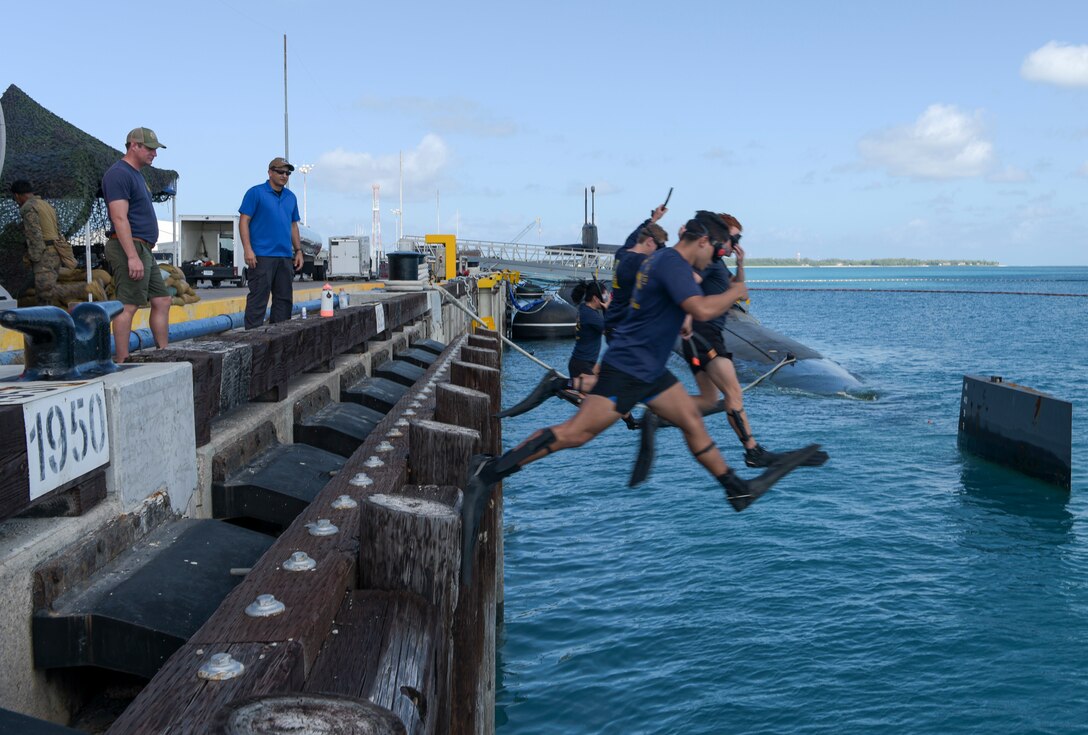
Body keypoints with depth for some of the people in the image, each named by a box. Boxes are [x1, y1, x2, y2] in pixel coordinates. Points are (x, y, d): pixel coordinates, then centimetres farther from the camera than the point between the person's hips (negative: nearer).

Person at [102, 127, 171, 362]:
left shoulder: (136, 174, 20)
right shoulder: (119, 174, -12)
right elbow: (120, 218, -20)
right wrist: (132, 257, -25)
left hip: (144, 250, 10)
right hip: (130, 248, -10)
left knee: (162, 301, 10)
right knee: (128, 306, -10)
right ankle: (122, 361, -8)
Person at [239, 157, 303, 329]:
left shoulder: (291, 197, 17)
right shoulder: (256, 193, -2)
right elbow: (244, 221, -6)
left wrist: (298, 251, 14)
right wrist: (247, 250, -15)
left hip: (286, 257, 7)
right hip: (262, 256, -6)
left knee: (284, 299, 8)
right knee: (258, 298, -6)